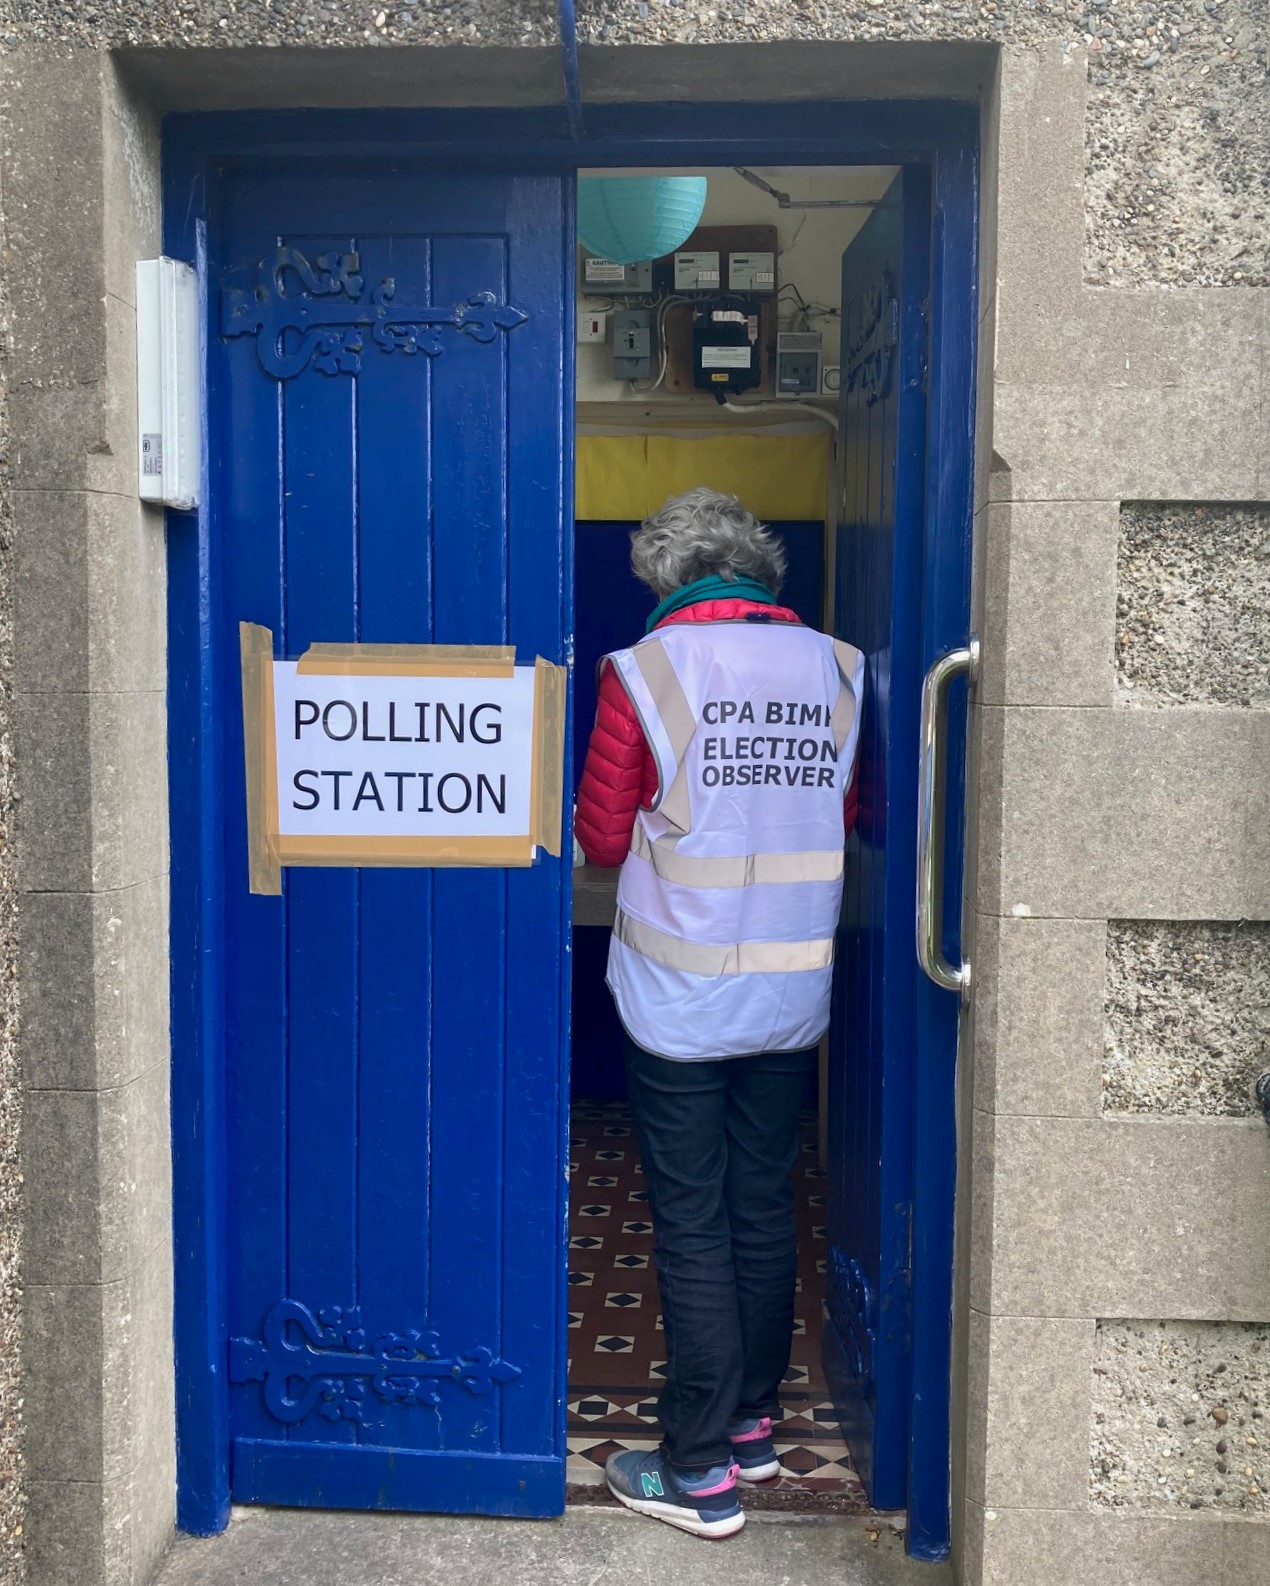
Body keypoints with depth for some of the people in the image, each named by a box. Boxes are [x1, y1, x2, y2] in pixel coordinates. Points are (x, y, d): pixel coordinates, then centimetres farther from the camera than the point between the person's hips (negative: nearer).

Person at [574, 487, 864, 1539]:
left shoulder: (646, 671, -11)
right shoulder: (836, 668, 0)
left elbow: (603, 838, -6)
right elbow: (861, 815, 10)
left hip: (682, 1000, -4)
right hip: (793, 992, 4)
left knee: (693, 1227, 5)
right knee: (766, 1211, 17)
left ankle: (702, 1473, 14)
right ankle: (753, 1425, 32)